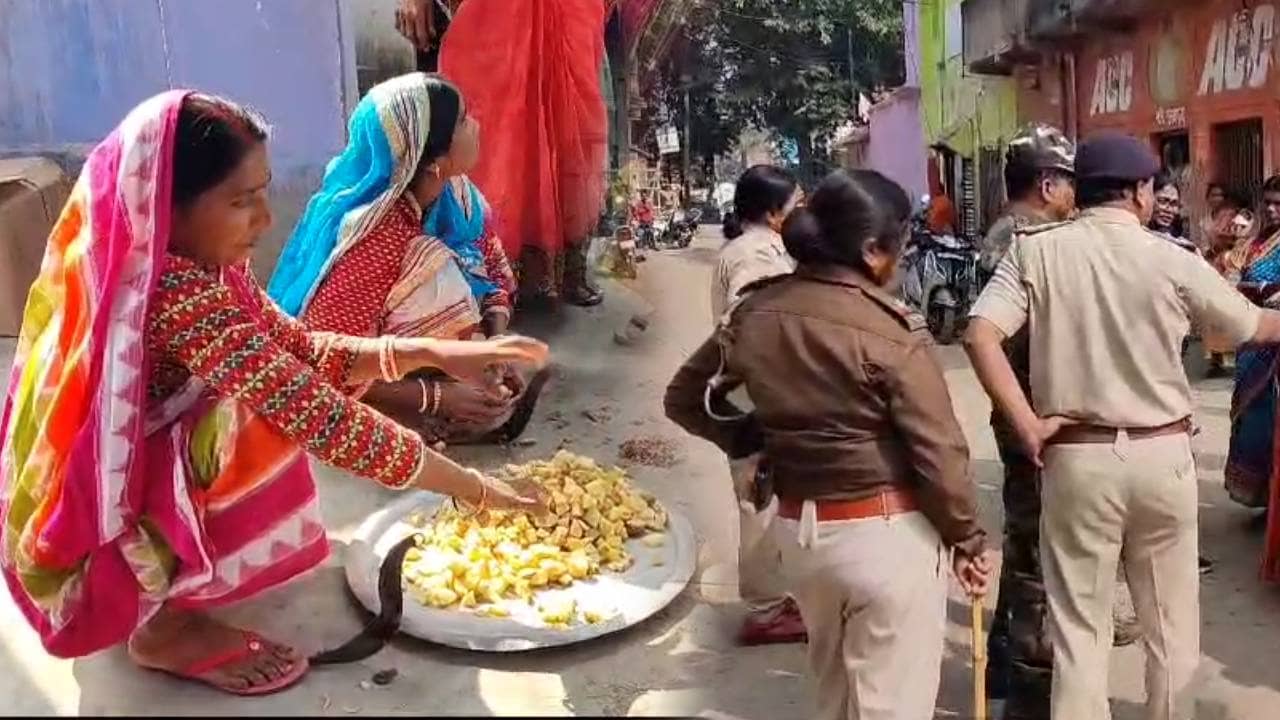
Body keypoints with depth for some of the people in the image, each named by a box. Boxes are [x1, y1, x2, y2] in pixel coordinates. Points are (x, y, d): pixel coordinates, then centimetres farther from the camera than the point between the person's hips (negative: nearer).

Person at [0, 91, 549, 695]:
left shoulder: (196, 263, -3)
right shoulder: (176, 292, -31)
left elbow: (300, 351, 2)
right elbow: (317, 415, -32)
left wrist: (432, 353, -12)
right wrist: (471, 489, -23)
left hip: (117, 496, 9)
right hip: (98, 544, -9)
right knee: (257, 418, -27)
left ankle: (169, 586, 14)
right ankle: (165, 625, -7)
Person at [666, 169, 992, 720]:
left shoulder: (756, 312, -1)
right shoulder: (891, 330, -19)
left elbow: (684, 399, 9)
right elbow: (938, 449, -14)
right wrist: (967, 536, 0)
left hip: (797, 527, 6)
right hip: (884, 532, -6)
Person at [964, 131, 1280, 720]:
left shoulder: (1035, 251, -5)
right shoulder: (1171, 260, -5)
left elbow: (979, 336, -18)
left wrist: (1026, 426, -13)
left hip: (1076, 456, 0)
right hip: (1162, 454, 1)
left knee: (1078, 627, 10)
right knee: (1171, 623, 19)